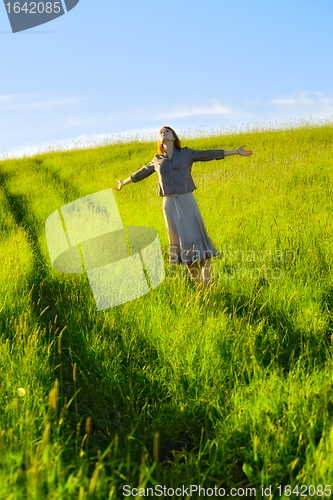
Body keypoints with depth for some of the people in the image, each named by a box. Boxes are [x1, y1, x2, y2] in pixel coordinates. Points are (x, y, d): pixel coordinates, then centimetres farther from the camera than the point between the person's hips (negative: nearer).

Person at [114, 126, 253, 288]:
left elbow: (210, 154, 5)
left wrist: (236, 152, 1)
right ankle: (198, 283, 12)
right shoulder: (157, 160, 14)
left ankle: (207, 282, 0)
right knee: (181, 243, 2)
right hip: (169, 204, 2)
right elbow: (141, 173, 28)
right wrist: (123, 183, 40)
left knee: (198, 240, -7)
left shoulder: (186, 153, 8)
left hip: (187, 202, -2)